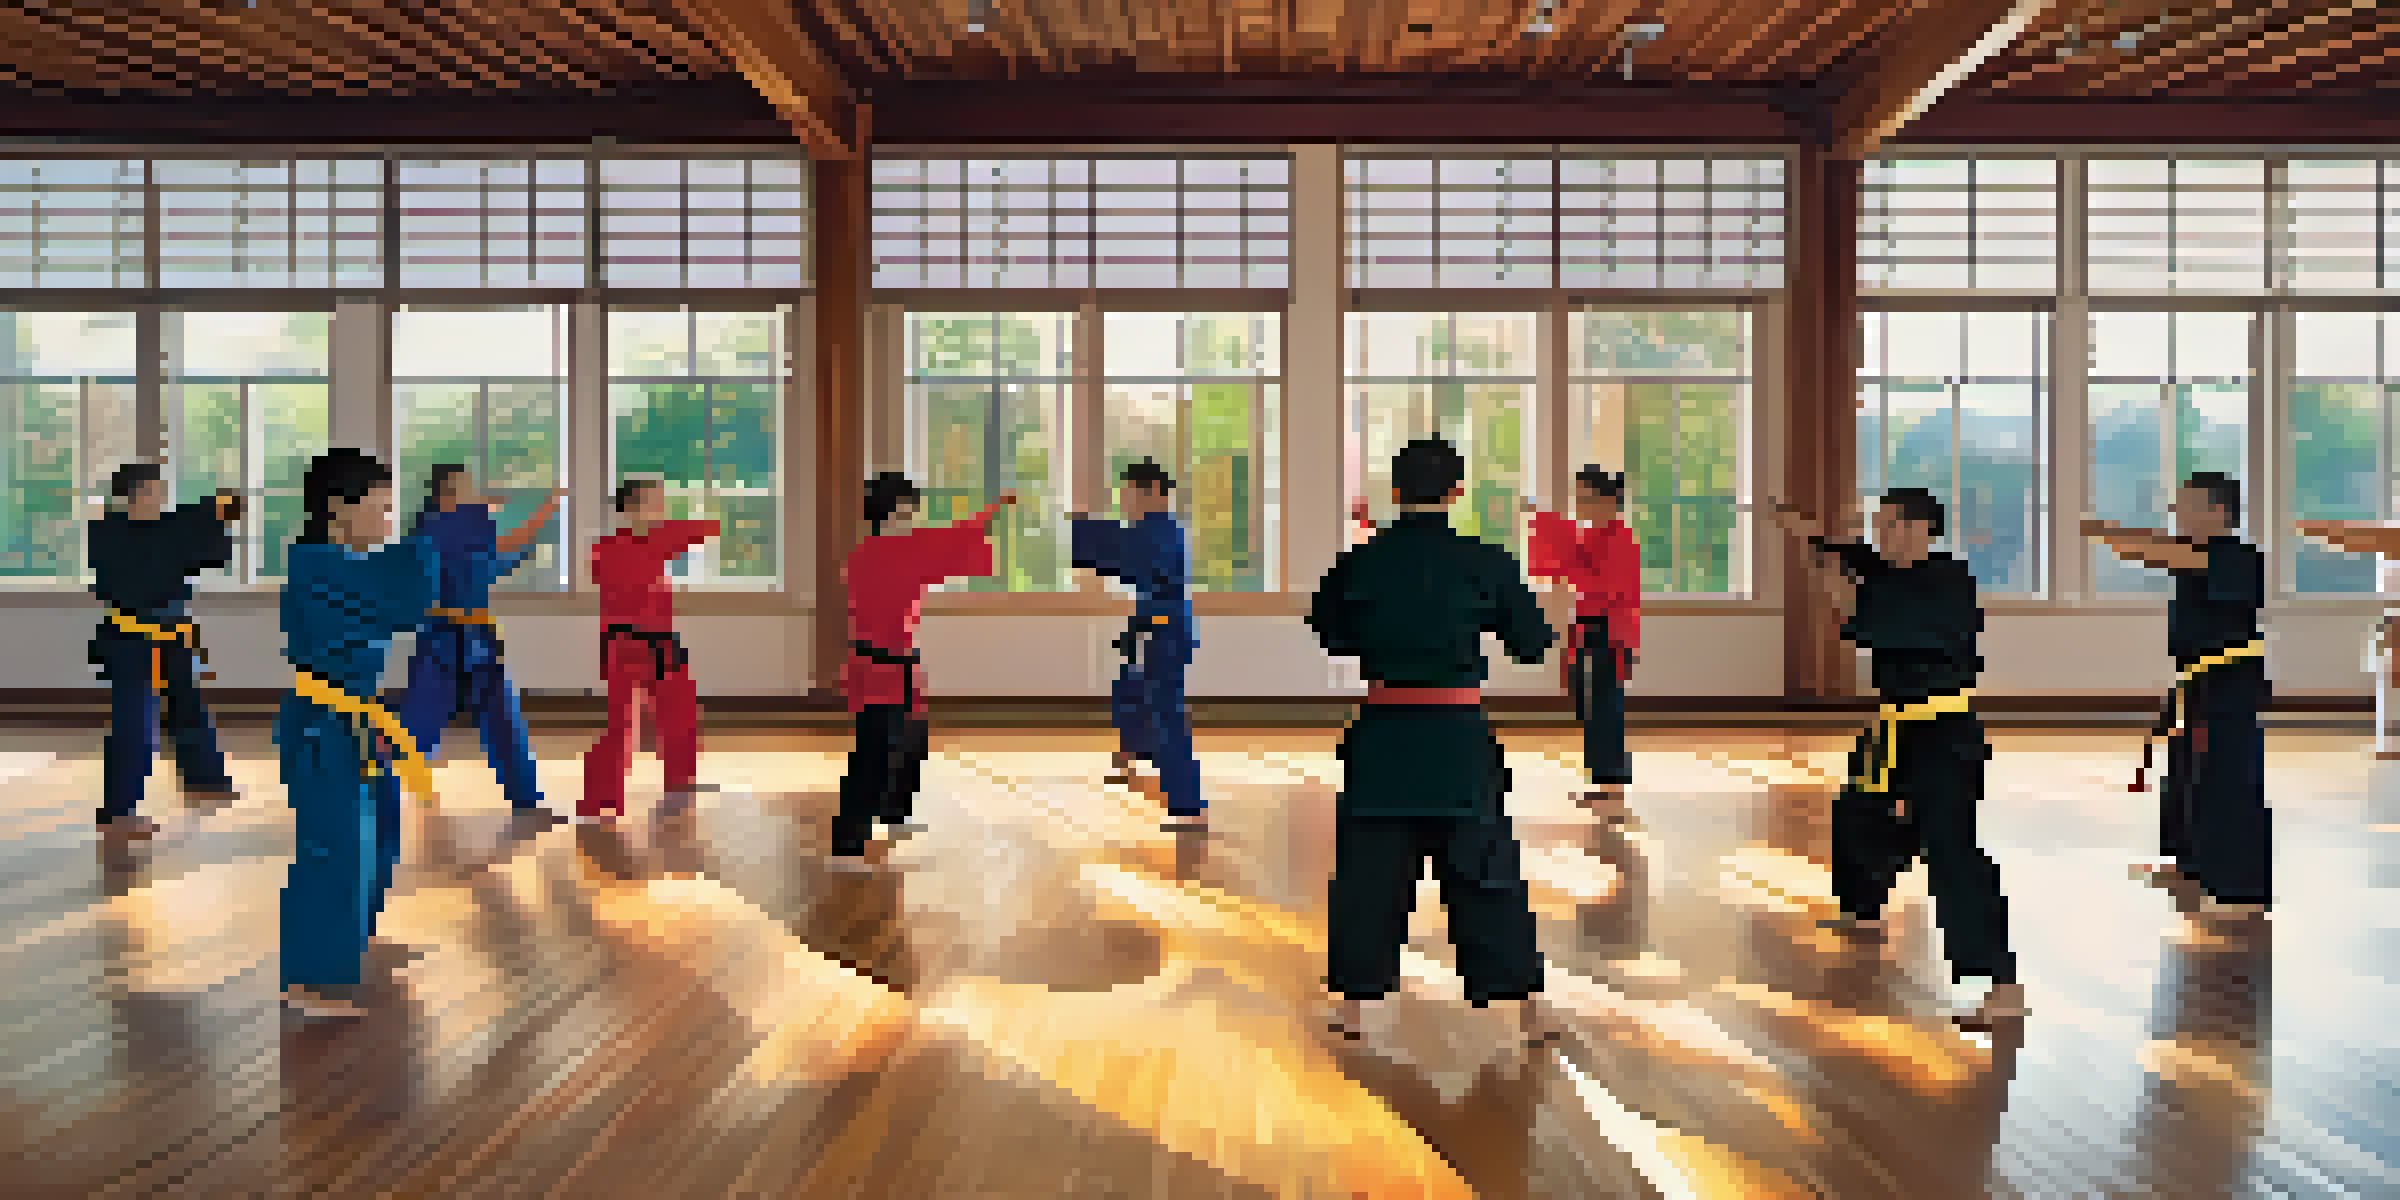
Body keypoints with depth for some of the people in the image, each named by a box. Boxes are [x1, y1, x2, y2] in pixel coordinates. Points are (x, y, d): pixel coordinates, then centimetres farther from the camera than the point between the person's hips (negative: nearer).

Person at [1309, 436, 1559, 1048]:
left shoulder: (1360, 561, -3)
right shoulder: (1486, 563, -6)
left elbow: (1331, 630, 14)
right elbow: (1533, 642, 5)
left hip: (1382, 739, 1)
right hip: (1461, 743, 0)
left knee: (1367, 876, 12)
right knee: (1489, 879, 11)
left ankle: (1351, 1007, 19)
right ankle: (1529, 1011, 18)